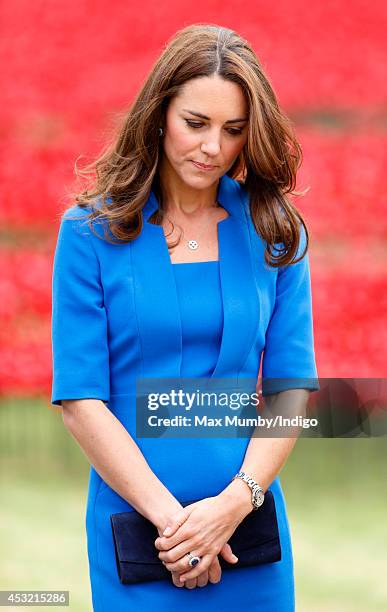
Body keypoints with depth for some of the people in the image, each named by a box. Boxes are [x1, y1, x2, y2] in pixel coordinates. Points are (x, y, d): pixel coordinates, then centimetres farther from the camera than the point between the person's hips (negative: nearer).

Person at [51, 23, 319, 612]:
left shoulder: (276, 232, 4)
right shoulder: (93, 232, -2)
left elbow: (292, 385, 1)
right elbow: (79, 398, -7)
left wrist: (235, 501, -13)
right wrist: (168, 515, -14)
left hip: (246, 519, 2)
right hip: (135, 517, -2)